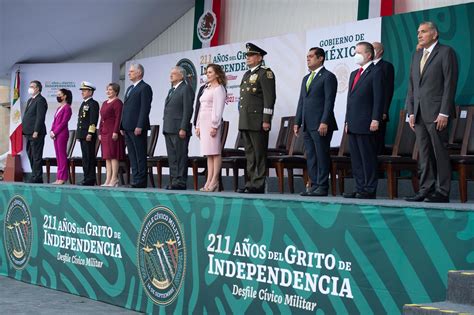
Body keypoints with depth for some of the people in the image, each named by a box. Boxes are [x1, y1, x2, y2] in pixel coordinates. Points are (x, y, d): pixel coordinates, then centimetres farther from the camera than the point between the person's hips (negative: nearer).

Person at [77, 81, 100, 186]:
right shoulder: (84, 104, 21)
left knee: (89, 157, -8)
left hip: (89, 135, -9)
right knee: (85, 157, 9)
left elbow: (93, 120, -16)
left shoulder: (93, 104, -8)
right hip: (82, 135, 9)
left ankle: (90, 180, -7)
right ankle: (87, 179, 13)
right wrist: (79, 134, 19)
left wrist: (90, 133, -21)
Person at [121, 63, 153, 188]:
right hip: (128, 128, 9)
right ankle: (135, 180, 13)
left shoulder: (145, 88, -6)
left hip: (137, 128, -9)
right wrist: (122, 126, 15)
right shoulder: (129, 88, 21)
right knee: (132, 155, 9)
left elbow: (145, 108, -14)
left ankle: (140, 181, -4)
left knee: (140, 155, -5)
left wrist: (139, 126, -20)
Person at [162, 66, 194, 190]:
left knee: (180, 156, -7)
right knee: (172, 157, 9)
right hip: (169, 129, 9)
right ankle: (173, 181, 13)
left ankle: (180, 182, -7)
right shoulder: (171, 90, 22)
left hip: (179, 130, -9)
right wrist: (165, 127, 16)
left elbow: (188, 110, -13)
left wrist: (183, 128, -19)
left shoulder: (186, 89, -6)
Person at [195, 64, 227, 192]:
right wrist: (198, 125, 17)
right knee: (208, 153, 6)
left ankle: (214, 181, -8)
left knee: (215, 152, -8)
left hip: (212, 122, -9)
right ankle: (209, 181, 5)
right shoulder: (206, 89, 21)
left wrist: (214, 126, -18)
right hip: (204, 122, 9)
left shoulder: (219, 89, -4)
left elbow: (218, 109, -12)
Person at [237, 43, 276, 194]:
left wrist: (266, 120, -19)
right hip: (245, 122, 9)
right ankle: (250, 183, 14)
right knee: (250, 153, 10)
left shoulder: (265, 73, -6)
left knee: (259, 154, -5)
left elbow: (269, 98, -13)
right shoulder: (247, 75, 21)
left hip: (258, 121, -9)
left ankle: (258, 185, -4)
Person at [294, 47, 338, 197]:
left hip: (321, 125, -8)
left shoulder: (328, 77, -4)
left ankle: (322, 187, -2)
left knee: (322, 155, -5)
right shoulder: (306, 78, 21)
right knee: (310, 156, 8)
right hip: (308, 125, 8)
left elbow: (329, 101, -12)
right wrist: (297, 122, 13)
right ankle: (314, 185, 13)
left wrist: (324, 122, -19)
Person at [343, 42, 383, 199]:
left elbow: (379, 99, -11)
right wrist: (348, 121, 17)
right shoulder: (354, 74, 21)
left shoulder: (375, 73, -4)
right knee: (356, 158, 9)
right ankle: (360, 188, 14)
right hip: (353, 125, 9)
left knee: (368, 158, -5)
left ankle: (369, 190, -2)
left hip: (366, 125, -8)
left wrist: (375, 120, -17)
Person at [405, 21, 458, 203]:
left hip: (436, 113, -6)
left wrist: (444, 113, -15)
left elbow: (450, 84, -9)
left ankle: (442, 192, 0)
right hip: (419, 113, 6)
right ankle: (426, 190, 10)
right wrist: (411, 112, 8)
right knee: (424, 154, 7)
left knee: (440, 153, -3)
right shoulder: (417, 56, 18)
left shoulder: (446, 52, -2)